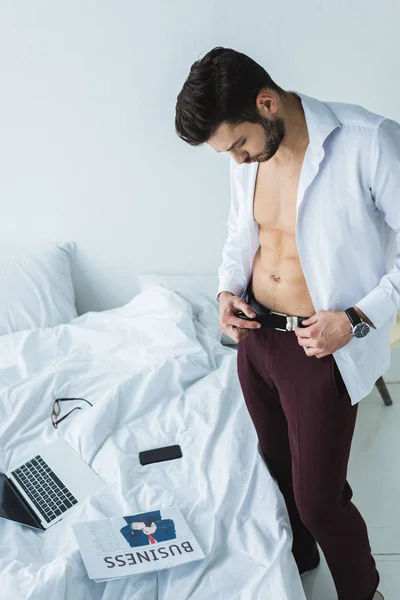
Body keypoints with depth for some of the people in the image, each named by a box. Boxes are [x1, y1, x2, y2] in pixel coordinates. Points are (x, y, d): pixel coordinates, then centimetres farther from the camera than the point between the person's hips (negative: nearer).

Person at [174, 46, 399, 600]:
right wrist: (228, 289, -1)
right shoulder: (246, 158, 0)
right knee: (277, 464, 24)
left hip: (322, 352, -6)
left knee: (320, 500, 5)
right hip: (254, 338, 6)